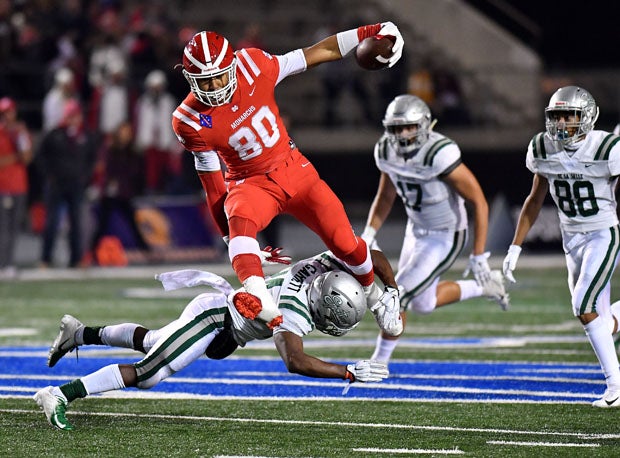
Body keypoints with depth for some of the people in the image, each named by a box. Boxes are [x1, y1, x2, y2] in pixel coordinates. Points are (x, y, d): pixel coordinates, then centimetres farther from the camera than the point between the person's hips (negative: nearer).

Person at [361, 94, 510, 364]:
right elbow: (386, 196, 10)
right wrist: (369, 234, -4)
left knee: (397, 296, -9)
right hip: (417, 230, 8)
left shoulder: (440, 155, -31)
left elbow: (479, 202, -24)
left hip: (446, 238, -8)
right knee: (422, 304, 14)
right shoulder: (387, 151, -10)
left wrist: (478, 256, -23)